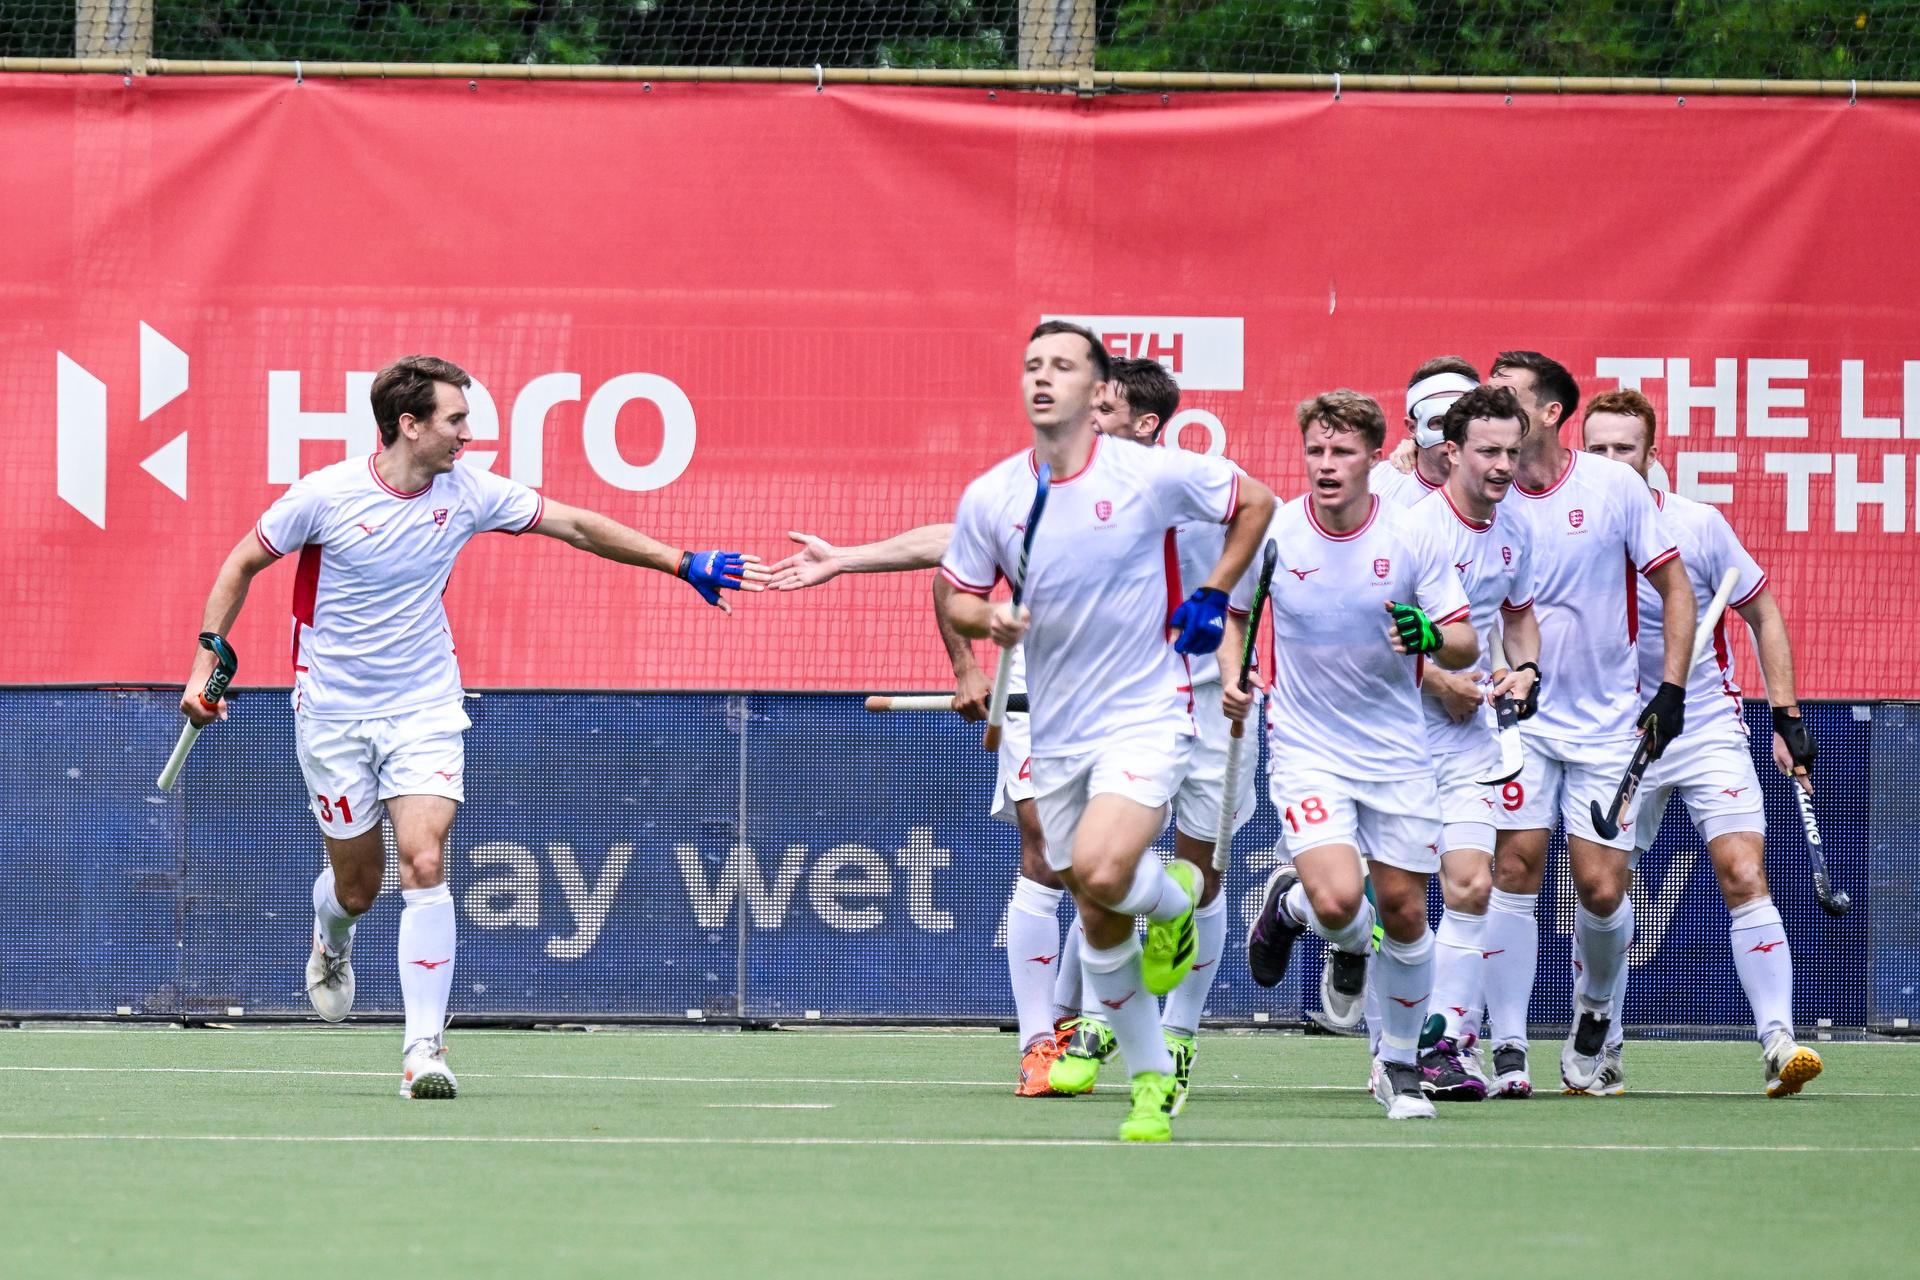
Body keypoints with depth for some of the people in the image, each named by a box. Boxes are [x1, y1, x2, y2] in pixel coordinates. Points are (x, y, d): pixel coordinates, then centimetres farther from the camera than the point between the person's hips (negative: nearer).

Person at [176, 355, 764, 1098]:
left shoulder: (468, 493, -6)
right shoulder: (326, 496, -14)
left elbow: (575, 525, 2)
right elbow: (242, 566, -1)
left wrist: (682, 563, -1)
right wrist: (206, 666, -4)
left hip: (424, 710, 1)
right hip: (333, 714, -1)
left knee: (424, 865, -18)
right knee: (357, 887, 8)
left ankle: (424, 1048, -18)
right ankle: (331, 943, 47)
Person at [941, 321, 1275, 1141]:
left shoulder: (1151, 474, -10)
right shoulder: (990, 497, -2)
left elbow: (1255, 503, 6)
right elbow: (957, 597, 9)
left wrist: (1213, 596, 0)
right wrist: (985, 621, -13)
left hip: (1147, 714, -4)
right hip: (1057, 733, 4)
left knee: (1100, 872, -26)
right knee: (1100, 928, 5)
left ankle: (1176, 893, 8)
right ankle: (1150, 1082, 20)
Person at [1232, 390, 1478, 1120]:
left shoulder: (1411, 539, -8)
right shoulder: (1272, 535, -7)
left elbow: (1465, 644, -4)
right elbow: (1234, 611, 12)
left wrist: (1433, 638, -27)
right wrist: (1231, 676, -7)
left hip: (1396, 753, 1)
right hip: (1306, 749, -1)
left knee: (1404, 910, 3)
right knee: (1337, 902, -22)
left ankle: (1399, 1067, 22)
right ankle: (1289, 903, 16)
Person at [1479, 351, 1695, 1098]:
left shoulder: (1614, 487, -6)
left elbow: (1675, 587, 1)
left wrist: (1671, 690, -7)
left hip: (1607, 721, 0)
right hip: (1517, 719, 0)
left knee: (1601, 890, -3)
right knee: (1515, 867, -11)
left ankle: (1596, 1010, 27)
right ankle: (1508, 1050, -5)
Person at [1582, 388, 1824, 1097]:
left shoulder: (1698, 526, -9)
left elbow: (1763, 613, 3)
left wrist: (1786, 716, 0)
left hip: (1708, 728, -2)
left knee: (1744, 877, -15)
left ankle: (1778, 1039, -16)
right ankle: (1600, 1055, 17)